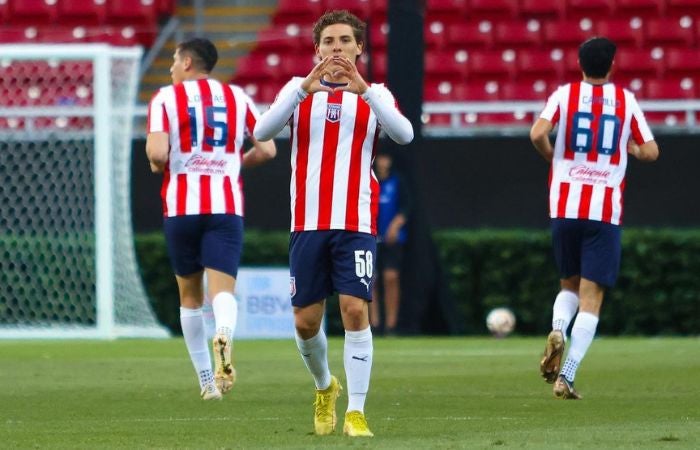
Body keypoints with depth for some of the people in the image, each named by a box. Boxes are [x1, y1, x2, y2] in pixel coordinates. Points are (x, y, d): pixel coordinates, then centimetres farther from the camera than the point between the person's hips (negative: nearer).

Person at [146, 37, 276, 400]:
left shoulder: (166, 98, 1)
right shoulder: (237, 98, 11)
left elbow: (157, 153, -12)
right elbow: (267, 150, 9)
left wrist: (157, 166, 11)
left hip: (181, 207, -1)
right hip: (227, 206, 1)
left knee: (190, 295, 12)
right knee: (223, 288, -9)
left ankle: (208, 381, 15)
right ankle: (224, 335, -43)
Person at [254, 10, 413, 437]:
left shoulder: (374, 94, 6)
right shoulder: (299, 89, 7)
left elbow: (404, 133, -15)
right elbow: (263, 131, -11)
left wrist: (364, 90, -28)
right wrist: (305, 89, -25)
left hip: (357, 222, -1)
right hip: (308, 222, 1)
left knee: (355, 310, -13)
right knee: (305, 320, 4)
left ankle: (356, 412, -9)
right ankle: (325, 386, 33)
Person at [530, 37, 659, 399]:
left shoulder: (565, 94, 2)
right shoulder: (626, 100, 4)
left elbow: (538, 134, -13)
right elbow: (650, 152, 4)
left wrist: (552, 156, 7)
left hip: (565, 206, 1)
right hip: (606, 210, -1)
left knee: (569, 284, 21)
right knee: (592, 296, -1)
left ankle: (557, 329, -11)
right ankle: (566, 377, -14)